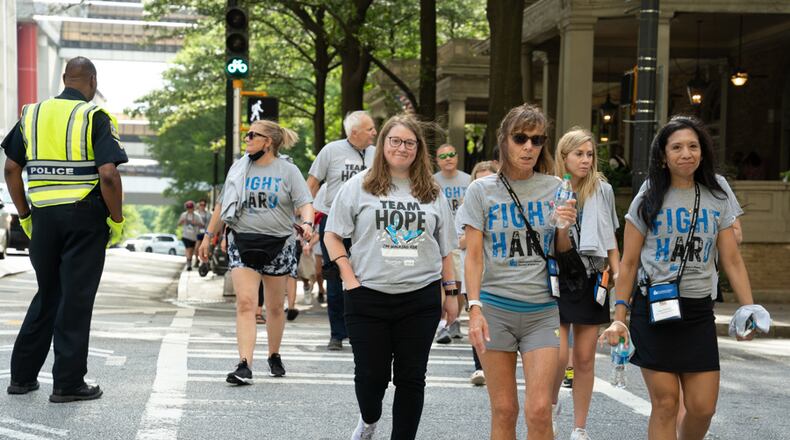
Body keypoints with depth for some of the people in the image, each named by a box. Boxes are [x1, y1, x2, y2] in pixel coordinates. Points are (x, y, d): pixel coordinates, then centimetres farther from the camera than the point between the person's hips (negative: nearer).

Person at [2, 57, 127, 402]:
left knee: (47, 296, 17)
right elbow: (108, 174, -17)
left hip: (43, 217, 5)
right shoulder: (95, 118, -7)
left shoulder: (32, 114, 9)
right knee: (76, 300, 2)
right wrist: (117, 220, -7)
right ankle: (68, 383, 5)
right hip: (85, 218, -5)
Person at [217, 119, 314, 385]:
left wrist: (307, 224, -27)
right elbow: (224, 205, 16)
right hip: (243, 243, 1)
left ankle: (274, 357, 31)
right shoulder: (239, 168, 9)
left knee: (275, 307, 11)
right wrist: (209, 235, 17)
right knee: (245, 303, -13)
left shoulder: (288, 171, 0)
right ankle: (244, 365, -19)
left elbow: (304, 203, -7)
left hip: (279, 244, -1)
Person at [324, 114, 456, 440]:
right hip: (368, 296, -1)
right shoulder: (360, 186, 3)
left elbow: (445, 248, 14)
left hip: (421, 298, 2)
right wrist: (349, 277, -5)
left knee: (411, 377, 3)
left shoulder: (432, 193, 10)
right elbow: (332, 235, 4)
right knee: (371, 373, 4)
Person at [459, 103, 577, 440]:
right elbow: (473, 256, -1)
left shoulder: (555, 189, 5)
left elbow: (562, 254, 10)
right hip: (495, 308, -1)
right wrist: (474, 308, -12)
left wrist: (565, 228, -10)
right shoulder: (482, 190, 1)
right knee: (504, 410, 4)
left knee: (539, 410, -9)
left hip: (542, 311, 1)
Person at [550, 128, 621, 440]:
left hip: (591, 279, 2)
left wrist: (618, 274, 5)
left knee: (585, 358, 5)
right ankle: (552, 403, 22)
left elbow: (610, 239, 12)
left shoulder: (602, 190, 6)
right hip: (556, 278, -2)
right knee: (558, 356, -10)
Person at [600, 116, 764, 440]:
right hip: (654, 310, -2)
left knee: (702, 407, 0)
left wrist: (750, 311, -4)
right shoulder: (647, 203, 1)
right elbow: (628, 264, 2)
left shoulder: (717, 202, 7)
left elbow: (732, 262, 7)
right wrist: (619, 317, -4)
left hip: (699, 312, 2)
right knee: (665, 404, -2)